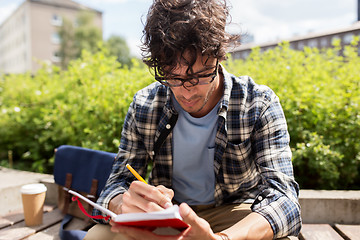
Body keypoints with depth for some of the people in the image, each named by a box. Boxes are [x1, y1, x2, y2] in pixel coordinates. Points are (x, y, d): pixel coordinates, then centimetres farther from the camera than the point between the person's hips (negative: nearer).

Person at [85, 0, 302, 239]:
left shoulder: (259, 104, -17)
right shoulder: (144, 105, -10)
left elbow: (282, 195, -24)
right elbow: (118, 182, -7)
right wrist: (123, 205, -33)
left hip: (236, 217, 0)